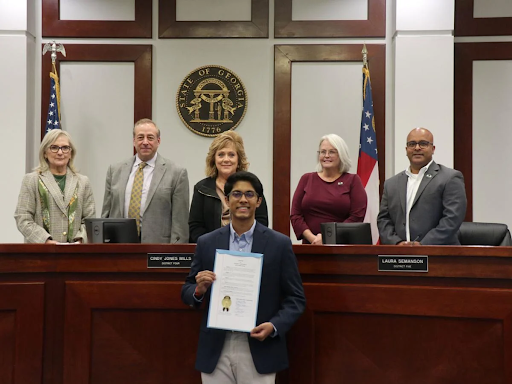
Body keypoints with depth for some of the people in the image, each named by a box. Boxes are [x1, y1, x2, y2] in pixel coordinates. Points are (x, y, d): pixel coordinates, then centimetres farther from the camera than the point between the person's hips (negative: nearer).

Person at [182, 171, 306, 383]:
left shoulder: (279, 244, -1)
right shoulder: (206, 243, 4)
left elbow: (295, 298, 1)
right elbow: (186, 292, 10)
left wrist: (274, 326, -15)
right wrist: (199, 289, -12)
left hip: (259, 350, -1)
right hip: (216, 350, 2)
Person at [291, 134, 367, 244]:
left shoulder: (353, 180, 10)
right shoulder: (307, 179, 15)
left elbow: (357, 217, -1)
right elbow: (295, 215, 8)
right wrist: (312, 238, -6)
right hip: (311, 245, 2)